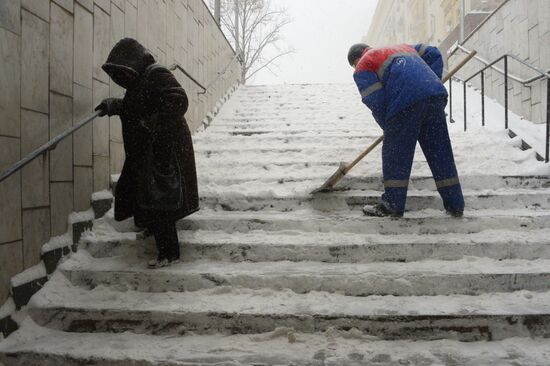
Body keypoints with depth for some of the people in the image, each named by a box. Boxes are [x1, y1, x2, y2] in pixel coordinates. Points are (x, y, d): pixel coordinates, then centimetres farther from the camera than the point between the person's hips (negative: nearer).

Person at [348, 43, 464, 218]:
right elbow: (433, 54, 28)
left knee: (395, 153, 6)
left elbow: (375, 101, 3)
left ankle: (392, 205, 12)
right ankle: (455, 205, 17)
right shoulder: (402, 47, 37)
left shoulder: (363, 67, 16)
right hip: (436, 95, 6)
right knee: (440, 152, 12)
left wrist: (388, 127, 14)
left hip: (406, 101, -6)